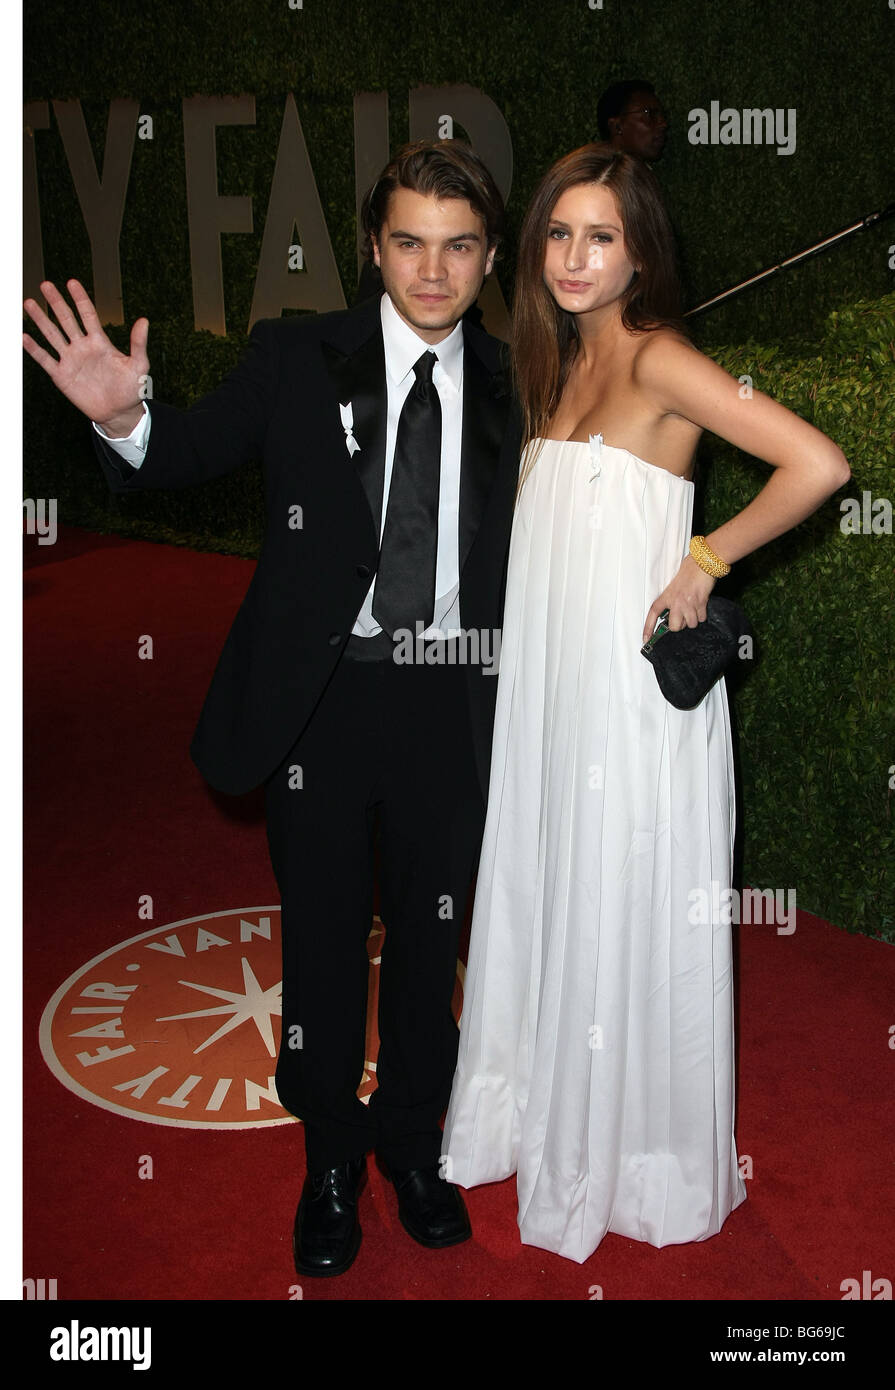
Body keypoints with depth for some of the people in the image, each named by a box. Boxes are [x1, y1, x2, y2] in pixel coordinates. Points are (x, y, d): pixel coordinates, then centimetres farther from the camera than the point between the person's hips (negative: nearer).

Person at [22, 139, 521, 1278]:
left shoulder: (510, 385, 4)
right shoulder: (299, 358, -2)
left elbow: (532, 544, 9)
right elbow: (191, 455, -10)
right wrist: (125, 418, -31)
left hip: (449, 700, 2)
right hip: (319, 689, -1)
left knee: (429, 932, 15)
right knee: (321, 936, 11)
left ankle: (412, 1136, 38)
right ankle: (330, 1156, 33)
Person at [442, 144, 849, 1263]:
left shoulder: (658, 359, -13)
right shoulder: (562, 364, 11)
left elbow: (819, 465, -23)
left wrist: (703, 563, -16)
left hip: (638, 685, -8)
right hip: (554, 682, 8)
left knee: (630, 915, 5)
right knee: (549, 895, 17)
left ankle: (646, 1164, 26)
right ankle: (549, 1117, 37)